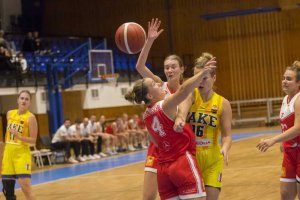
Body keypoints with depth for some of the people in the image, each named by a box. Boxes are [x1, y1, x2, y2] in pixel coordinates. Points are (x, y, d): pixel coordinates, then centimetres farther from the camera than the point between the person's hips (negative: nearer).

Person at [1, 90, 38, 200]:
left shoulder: (30, 117, -11)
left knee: (26, 187, -14)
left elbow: (33, 140, -13)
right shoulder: (10, 114, 7)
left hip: (22, 154, -6)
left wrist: (19, 137, -27)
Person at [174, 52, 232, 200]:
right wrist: (180, 117, -55)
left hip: (212, 161, 0)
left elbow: (226, 135, -6)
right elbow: (184, 104, -31)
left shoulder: (223, 103, -4)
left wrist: (225, 148, -29)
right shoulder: (191, 94, -7)